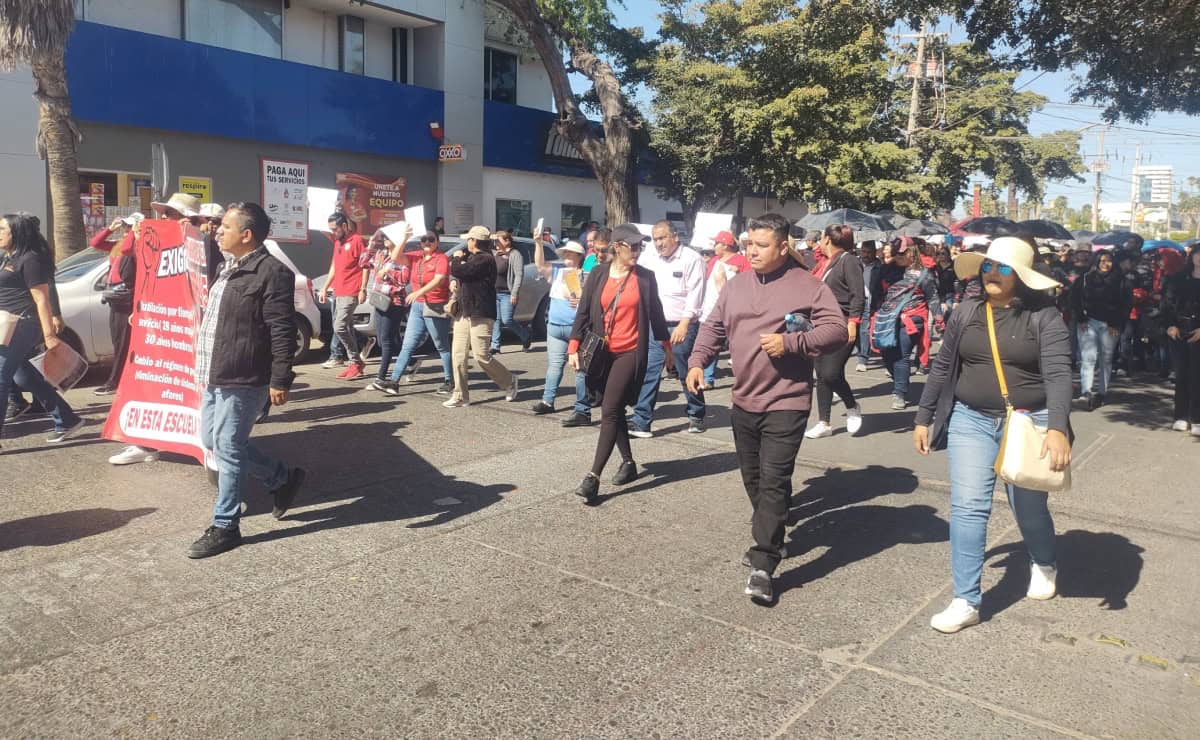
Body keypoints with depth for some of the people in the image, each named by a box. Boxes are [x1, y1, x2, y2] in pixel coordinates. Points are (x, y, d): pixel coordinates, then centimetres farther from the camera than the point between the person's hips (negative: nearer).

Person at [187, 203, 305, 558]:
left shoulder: (271, 272, -16)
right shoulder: (229, 268, 15)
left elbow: (283, 333, -19)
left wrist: (280, 380, -21)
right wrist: (206, 368, 27)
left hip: (243, 380, -10)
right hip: (217, 375, 10)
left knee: (228, 449, -2)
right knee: (212, 440, 17)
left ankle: (225, 527, 12)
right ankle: (284, 478, 29)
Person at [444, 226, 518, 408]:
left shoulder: (485, 259, -15)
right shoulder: (473, 257, 18)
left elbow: (457, 271, -20)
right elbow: (455, 271, 19)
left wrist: (457, 259, 0)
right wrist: (460, 259, 0)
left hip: (480, 315, -9)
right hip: (464, 313, 9)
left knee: (482, 356, -6)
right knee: (458, 354, 3)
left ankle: (509, 381, 15)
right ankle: (460, 396, 7)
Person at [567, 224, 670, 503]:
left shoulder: (645, 277, 0)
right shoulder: (597, 276, 3)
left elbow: (656, 313, 8)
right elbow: (583, 313, 2)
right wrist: (573, 347, -6)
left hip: (631, 353, -3)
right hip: (602, 353, 3)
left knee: (610, 411, -11)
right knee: (615, 411, 13)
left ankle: (593, 477, -12)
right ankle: (628, 463, 31)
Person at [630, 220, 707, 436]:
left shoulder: (691, 259, -7)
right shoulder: (649, 257, 9)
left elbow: (695, 294, -12)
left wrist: (684, 324, -18)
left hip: (682, 326, -4)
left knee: (687, 374, 8)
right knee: (649, 373, -1)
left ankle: (697, 416, 27)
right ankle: (641, 422, 1)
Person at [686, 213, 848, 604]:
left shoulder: (808, 285, -7)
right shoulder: (735, 285, 9)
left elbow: (837, 330, -11)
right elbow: (713, 327, 15)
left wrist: (790, 342, -22)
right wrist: (697, 361, -1)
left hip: (786, 403, -6)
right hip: (744, 402, 6)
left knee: (774, 482, -9)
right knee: (752, 479, 17)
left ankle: (762, 565, -6)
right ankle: (769, 538, 38)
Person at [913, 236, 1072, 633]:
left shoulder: (1044, 316, -8)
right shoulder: (966, 313, 3)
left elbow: (1058, 374, -18)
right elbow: (942, 369, 9)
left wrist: (1057, 428, -31)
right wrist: (924, 418, 9)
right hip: (971, 420, 2)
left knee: (1029, 507, 12)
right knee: (967, 507, -6)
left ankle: (1044, 564, 46)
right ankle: (966, 601, 2)